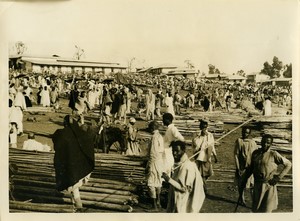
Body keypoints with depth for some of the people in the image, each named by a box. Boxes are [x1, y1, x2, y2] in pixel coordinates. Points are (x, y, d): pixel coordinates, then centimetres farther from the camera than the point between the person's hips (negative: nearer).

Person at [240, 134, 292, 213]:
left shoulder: (274, 154, -8)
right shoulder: (255, 153, 6)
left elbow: (288, 164, -3)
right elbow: (250, 168, 14)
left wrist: (279, 177, -10)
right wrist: (243, 183, 13)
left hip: (269, 186, -4)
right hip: (257, 185, 5)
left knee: (267, 210, 0)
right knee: (256, 210, 11)